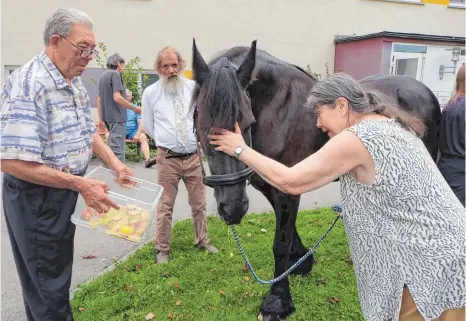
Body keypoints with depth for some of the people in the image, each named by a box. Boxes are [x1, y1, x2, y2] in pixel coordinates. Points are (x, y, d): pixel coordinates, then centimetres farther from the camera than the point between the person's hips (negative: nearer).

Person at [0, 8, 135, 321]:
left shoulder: (75, 83, 5)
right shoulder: (28, 85, -24)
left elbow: (87, 130, 17)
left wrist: (114, 162, 1)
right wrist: (81, 184, -28)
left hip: (65, 192, 9)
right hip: (35, 199, -9)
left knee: (55, 273, 25)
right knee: (48, 285, 8)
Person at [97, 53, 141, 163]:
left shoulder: (103, 75, 16)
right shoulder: (115, 74, -10)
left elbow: (99, 99, 18)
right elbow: (117, 97, -21)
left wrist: (101, 118, 21)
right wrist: (135, 108, -13)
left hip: (108, 116, 9)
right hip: (117, 116, -9)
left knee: (113, 146, 18)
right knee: (117, 148, -7)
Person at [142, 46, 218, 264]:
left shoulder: (195, 88, 0)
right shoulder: (150, 93, 0)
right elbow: (147, 126, 9)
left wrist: (200, 139, 4)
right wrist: (166, 141, 9)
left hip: (194, 156, 2)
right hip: (167, 158, -1)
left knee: (199, 203, 13)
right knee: (165, 206, 6)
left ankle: (203, 241, 32)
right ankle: (162, 249, 22)